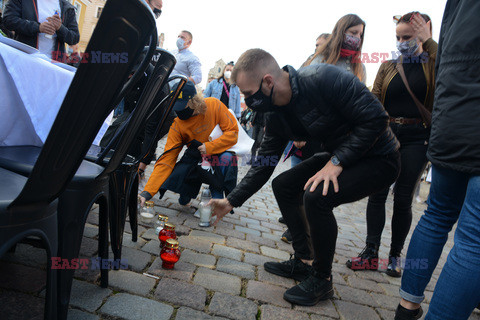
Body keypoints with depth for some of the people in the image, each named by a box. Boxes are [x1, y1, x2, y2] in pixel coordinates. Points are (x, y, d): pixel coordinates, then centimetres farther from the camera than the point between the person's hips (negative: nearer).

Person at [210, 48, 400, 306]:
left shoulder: (323, 79, -27)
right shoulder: (276, 117, -3)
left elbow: (375, 117, -26)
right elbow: (263, 165, 4)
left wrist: (337, 162, -28)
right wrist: (231, 201, 5)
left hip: (378, 157, -8)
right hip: (338, 156, 8)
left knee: (316, 196, -28)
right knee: (283, 185, 5)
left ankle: (322, 279, -5)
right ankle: (304, 261, 15)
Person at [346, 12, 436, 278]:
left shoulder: (433, 64, 5)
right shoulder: (388, 67, 11)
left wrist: (429, 42, -16)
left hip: (415, 138, -2)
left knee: (403, 198, 1)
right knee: (377, 194, -1)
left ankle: (395, 256, 15)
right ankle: (371, 253, 5)